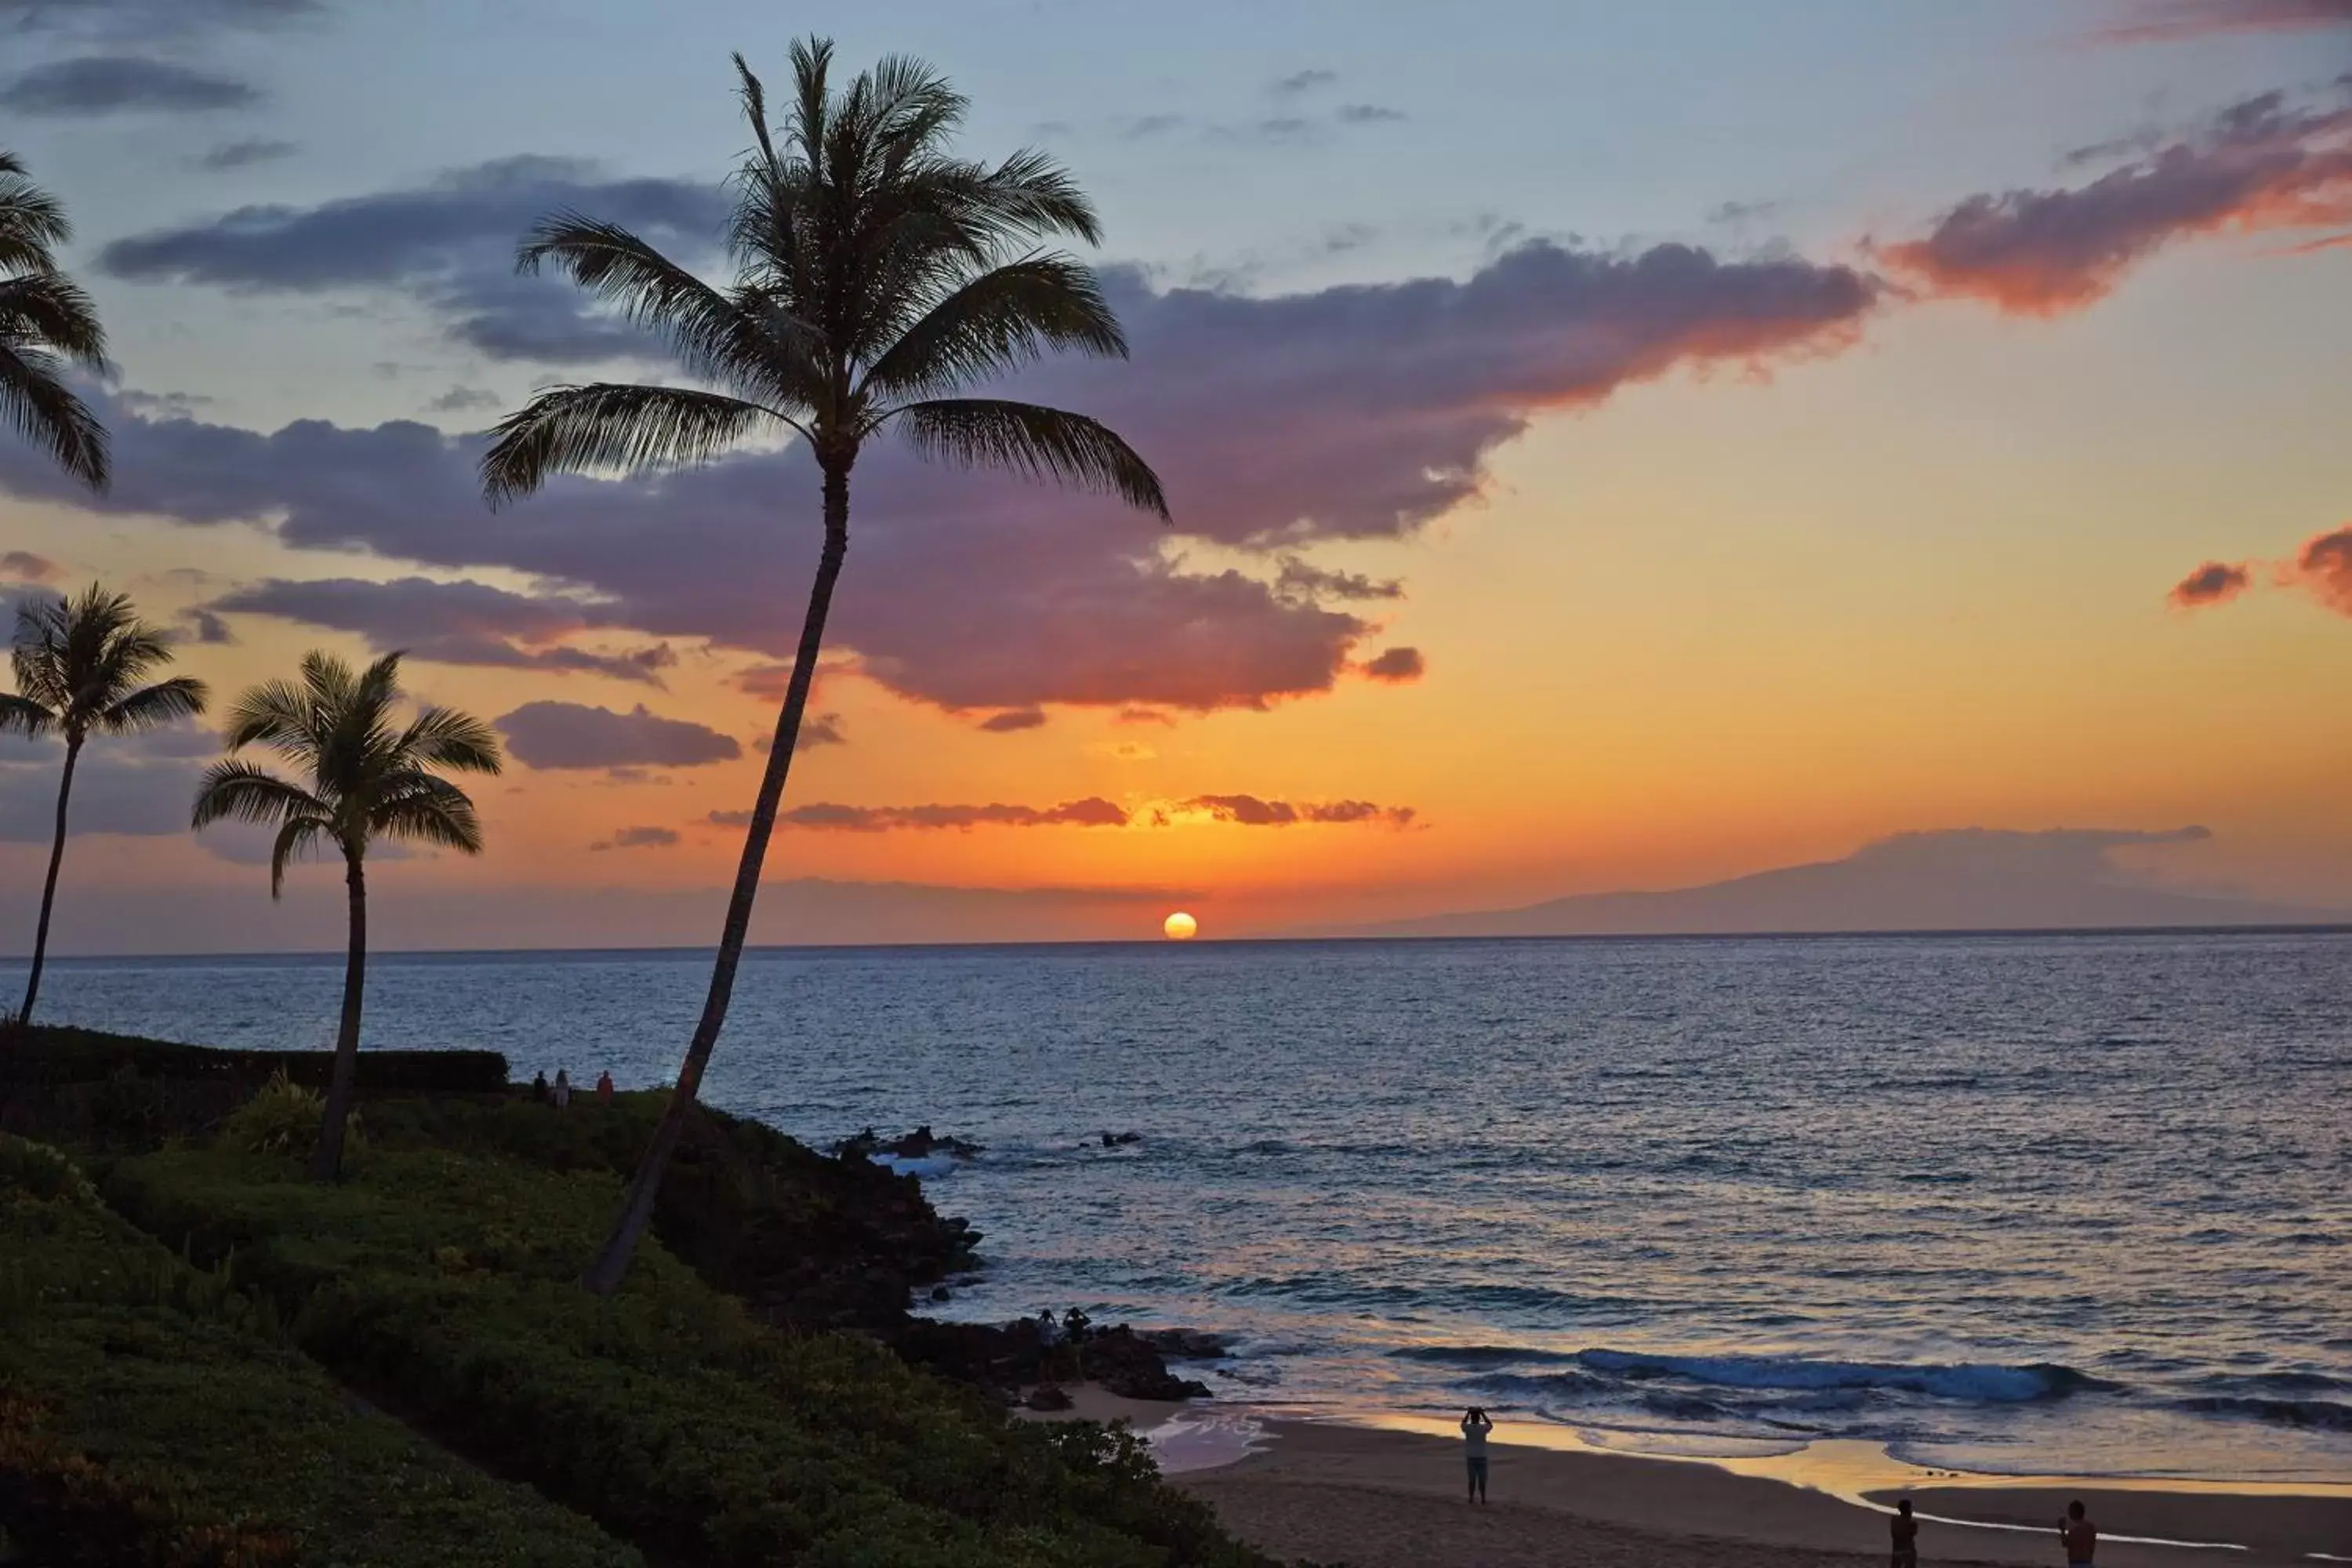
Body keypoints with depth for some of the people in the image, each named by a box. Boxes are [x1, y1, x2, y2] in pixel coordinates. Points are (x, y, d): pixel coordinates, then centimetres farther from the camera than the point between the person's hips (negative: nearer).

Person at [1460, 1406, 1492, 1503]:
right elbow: (1491, 1425, 14)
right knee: (1482, 1479, 4)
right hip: (1482, 1457, -1)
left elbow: (1463, 1424, 17)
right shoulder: (1483, 1428, -9)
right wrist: (1483, 1414, 12)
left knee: (1472, 1479, 6)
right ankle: (1483, 1498, 5)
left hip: (1471, 1457, 1)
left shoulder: (1467, 1428, -7)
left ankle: (1472, 1498, 7)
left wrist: (1468, 1413, 17)